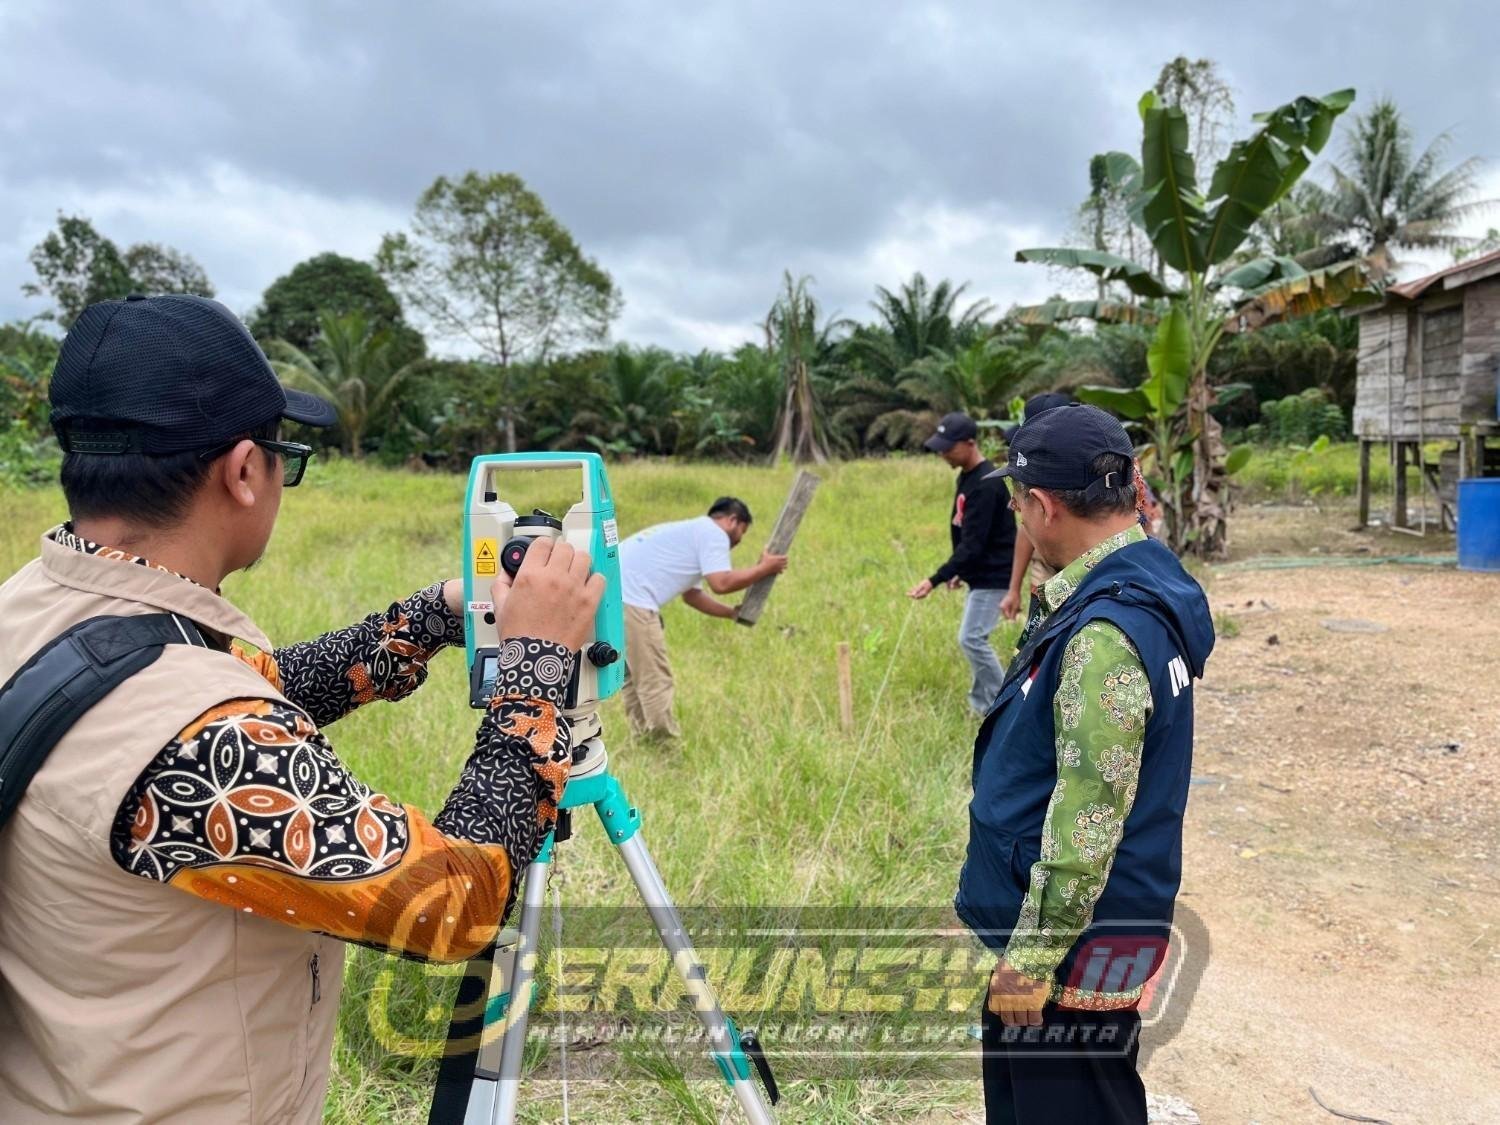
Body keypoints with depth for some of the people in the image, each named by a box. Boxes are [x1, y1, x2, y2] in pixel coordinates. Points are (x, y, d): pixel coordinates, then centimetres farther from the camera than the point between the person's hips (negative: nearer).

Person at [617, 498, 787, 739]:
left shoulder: (692, 532, 28)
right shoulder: (713, 533, -1)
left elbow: (692, 594, 30)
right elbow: (721, 583, -13)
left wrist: (733, 613, 27)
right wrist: (764, 569, 0)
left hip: (613, 590, 10)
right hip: (630, 598, -10)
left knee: (634, 674, 18)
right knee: (655, 680, -3)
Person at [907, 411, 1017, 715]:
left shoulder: (986, 484, -23)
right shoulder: (966, 477, 7)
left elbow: (974, 543, -27)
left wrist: (935, 580, -30)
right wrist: (960, 572, 18)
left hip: (993, 576, -10)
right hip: (979, 574, 10)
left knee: (972, 638, -11)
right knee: (974, 639, 13)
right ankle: (982, 706, 23)